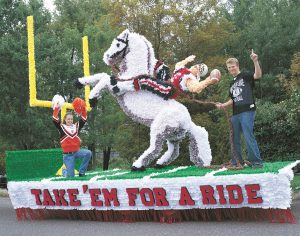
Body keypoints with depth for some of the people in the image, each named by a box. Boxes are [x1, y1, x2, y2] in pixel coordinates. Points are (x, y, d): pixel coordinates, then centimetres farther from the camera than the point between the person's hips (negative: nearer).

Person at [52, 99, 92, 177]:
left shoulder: (76, 126, 10)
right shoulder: (61, 127, 1)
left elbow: (84, 119, 5)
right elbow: (55, 120, -11)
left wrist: (83, 108, -6)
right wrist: (56, 109, -19)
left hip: (77, 151, 4)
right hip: (67, 154, -4)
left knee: (88, 153, -27)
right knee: (70, 176, -6)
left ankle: (81, 172, -10)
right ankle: (64, 171, 34)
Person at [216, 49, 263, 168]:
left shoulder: (245, 76, 2)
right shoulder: (232, 83, 23)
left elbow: (258, 75, -19)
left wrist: (255, 61, -31)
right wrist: (223, 105, 12)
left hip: (247, 111, -8)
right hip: (235, 114, 8)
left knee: (248, 137, -13)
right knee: (235, 139, 9)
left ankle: (257, 162, -7)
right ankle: (237, 161, 19)